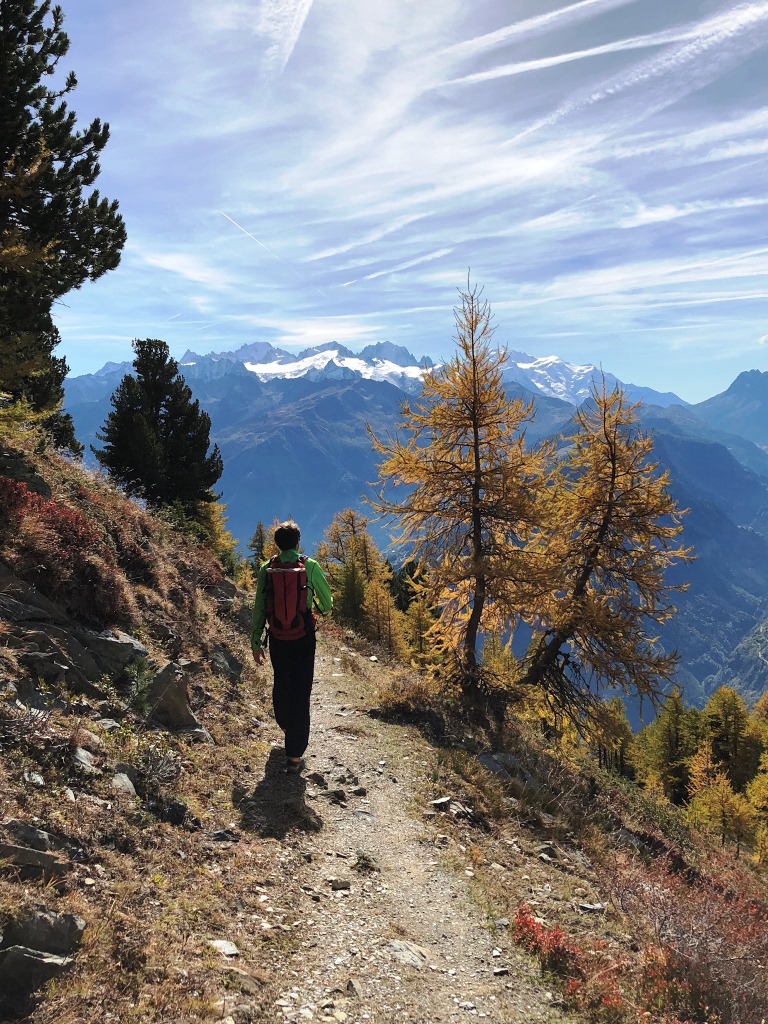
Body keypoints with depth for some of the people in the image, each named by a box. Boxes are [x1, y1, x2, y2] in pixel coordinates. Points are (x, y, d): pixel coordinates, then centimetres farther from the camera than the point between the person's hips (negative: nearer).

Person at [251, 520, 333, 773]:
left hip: (277, 637, 3)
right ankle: (294, 755, -1)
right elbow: (327, 601, 1)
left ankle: (285, 726, 48)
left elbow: (259, 608, 0)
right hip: (303, 637, -3)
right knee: (300, 690, -1)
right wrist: (322, 611, 26)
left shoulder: (266, 569, -2)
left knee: (281, 683, 25)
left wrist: (256, 643, 7)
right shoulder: (310, 566, -9)